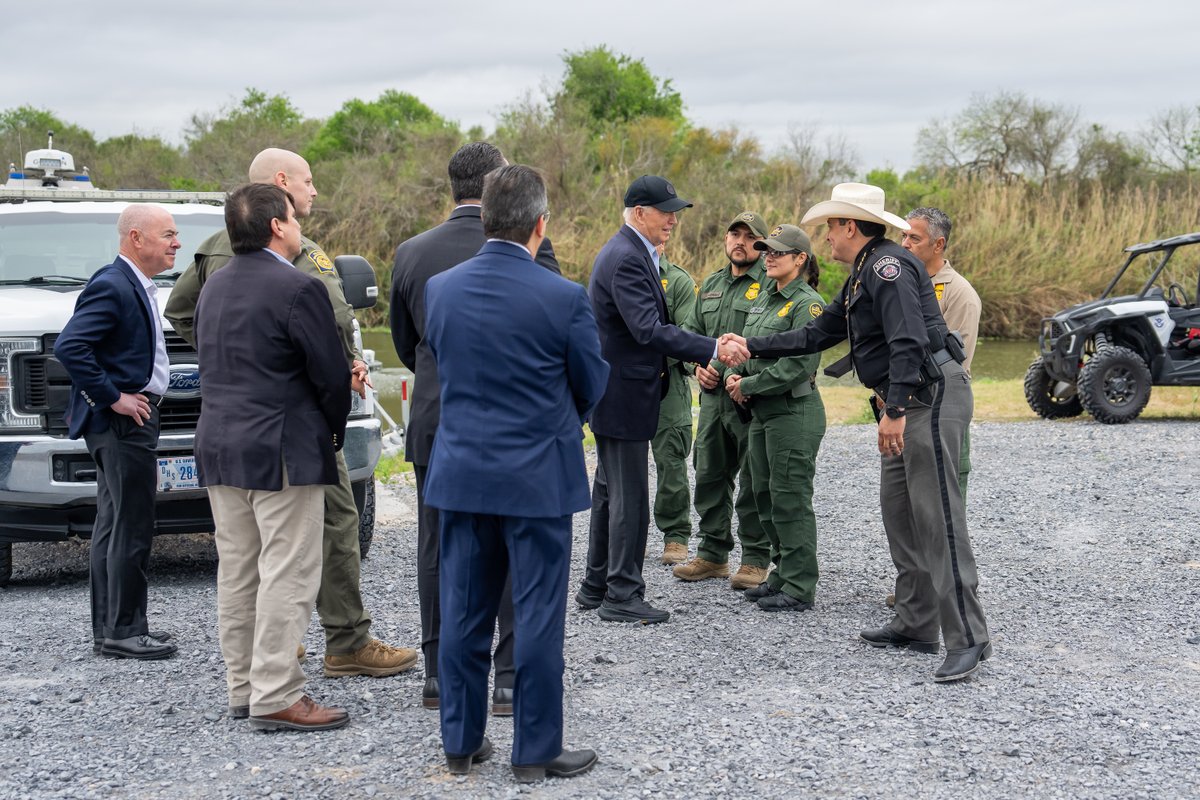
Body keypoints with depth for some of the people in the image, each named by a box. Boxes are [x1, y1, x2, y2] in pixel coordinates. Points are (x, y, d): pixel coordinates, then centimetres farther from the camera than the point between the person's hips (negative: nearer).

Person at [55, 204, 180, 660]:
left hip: (130, 420, 11)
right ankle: (123, 633, -1)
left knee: (113, 527, 13)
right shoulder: (112, 286, -16)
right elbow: (69, 347, -26)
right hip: (125, 421, -11)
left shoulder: (136, 287, 16)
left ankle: (108, 630, 20)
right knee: (132, 530, -7)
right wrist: (112, 397, -22)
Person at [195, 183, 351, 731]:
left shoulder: (215, 287, 12)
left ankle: (242, 686, 20)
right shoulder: (297, 289, -14)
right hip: (282, 450, -9)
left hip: (219, 445, 9)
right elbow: (331, 373, -12)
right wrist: (334, 428, 5)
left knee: (237, 573, 13)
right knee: (287, 574, -5)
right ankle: (275, 697, -5)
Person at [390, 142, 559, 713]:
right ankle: (512, 679, 8)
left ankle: (440, 673, 20)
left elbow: (404, 344, 12)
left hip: (435, 425, 4)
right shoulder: (528, 250, -11)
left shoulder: (412, 253, 1)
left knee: (438, 552, 13)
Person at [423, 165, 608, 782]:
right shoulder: (564, 299, -14)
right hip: (537, 477, -4)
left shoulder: (438, 289, -2)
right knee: (537, 616, 4)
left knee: (462, 612, 12)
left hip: (460, 472, 4)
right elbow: (592, 385, -1)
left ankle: (461, 742, 22)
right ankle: (535, 752, 12)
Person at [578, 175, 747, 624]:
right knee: (630, 497, -4)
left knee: (610, 492, 16)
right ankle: (623, 596, 3)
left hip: (613, 391, 11)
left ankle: (596, 587, 25)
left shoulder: (630, 253, 14)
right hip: (623, 395, -11)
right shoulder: (627, 259, -20)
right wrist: (712, 349, -30)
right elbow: (649, 330, -28)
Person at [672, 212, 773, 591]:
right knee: (710, 475, 12)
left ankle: (756, 559, 8)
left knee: (754, 481, -1)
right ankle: (713, 553, 22)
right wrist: (700, 365, 5)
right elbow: (693, 332, 24)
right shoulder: (711, 285, 17)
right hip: (713, 395, 7)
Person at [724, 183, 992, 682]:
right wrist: (750, 347, 23)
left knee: (938, 519, -13)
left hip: (930, 395, -11)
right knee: (898, 513, 13)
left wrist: (895, 411, -28)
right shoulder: (860, 278, 20)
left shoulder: (888, 266, -14)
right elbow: (816, 336, 25)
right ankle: (916, 625, 19)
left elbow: (909, 340, -24)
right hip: (904, 402, 11)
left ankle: (967, 639, -13)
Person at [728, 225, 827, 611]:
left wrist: (750, 385, -16)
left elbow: (799, 365, -21)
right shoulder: (764, 300, 14)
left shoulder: (807, 303, -13)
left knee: (790, 500, -5)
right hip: (761, 411, 9)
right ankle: (782, 575, 25)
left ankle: (799, 588, 1)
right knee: (765, 496, 13)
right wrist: (735, 375, -1)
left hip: (794, 410, -9)